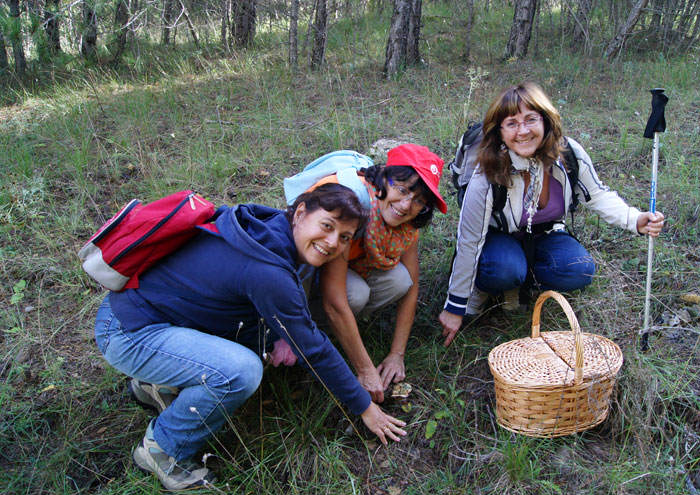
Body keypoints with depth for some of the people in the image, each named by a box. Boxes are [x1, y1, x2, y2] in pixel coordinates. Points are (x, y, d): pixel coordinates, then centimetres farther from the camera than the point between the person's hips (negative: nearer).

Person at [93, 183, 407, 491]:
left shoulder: (265, 230, -1)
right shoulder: (268, 273, -28)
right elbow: (313, 350, -18)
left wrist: (274, 339, -3)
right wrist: (365, 408, -5)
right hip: (127, 333, -9)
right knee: (242, 371, -27)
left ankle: (159, 385, 18)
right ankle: (161, 448, -2)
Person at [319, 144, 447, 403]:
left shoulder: (407, 221, -15)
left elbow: (411, 286, -8)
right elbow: (334, 302, -38)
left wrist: (397, 354, -14)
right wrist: (365, 371, -33)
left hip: (356, 268, 6)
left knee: (398, 279, -22)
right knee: (356, 293, -34)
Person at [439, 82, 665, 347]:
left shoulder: (569, 154, -20)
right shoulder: (486, 178, -30)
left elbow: (598, 195, -2)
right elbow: (468, 242, -24)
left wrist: (636, 220, -24)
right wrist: (455, 308, -20)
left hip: (545, 236, 4)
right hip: (500, 237, -3)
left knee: (581, 270, -25)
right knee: (505, 269, -37)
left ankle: (519, 279, 2)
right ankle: (481, 286, 0)